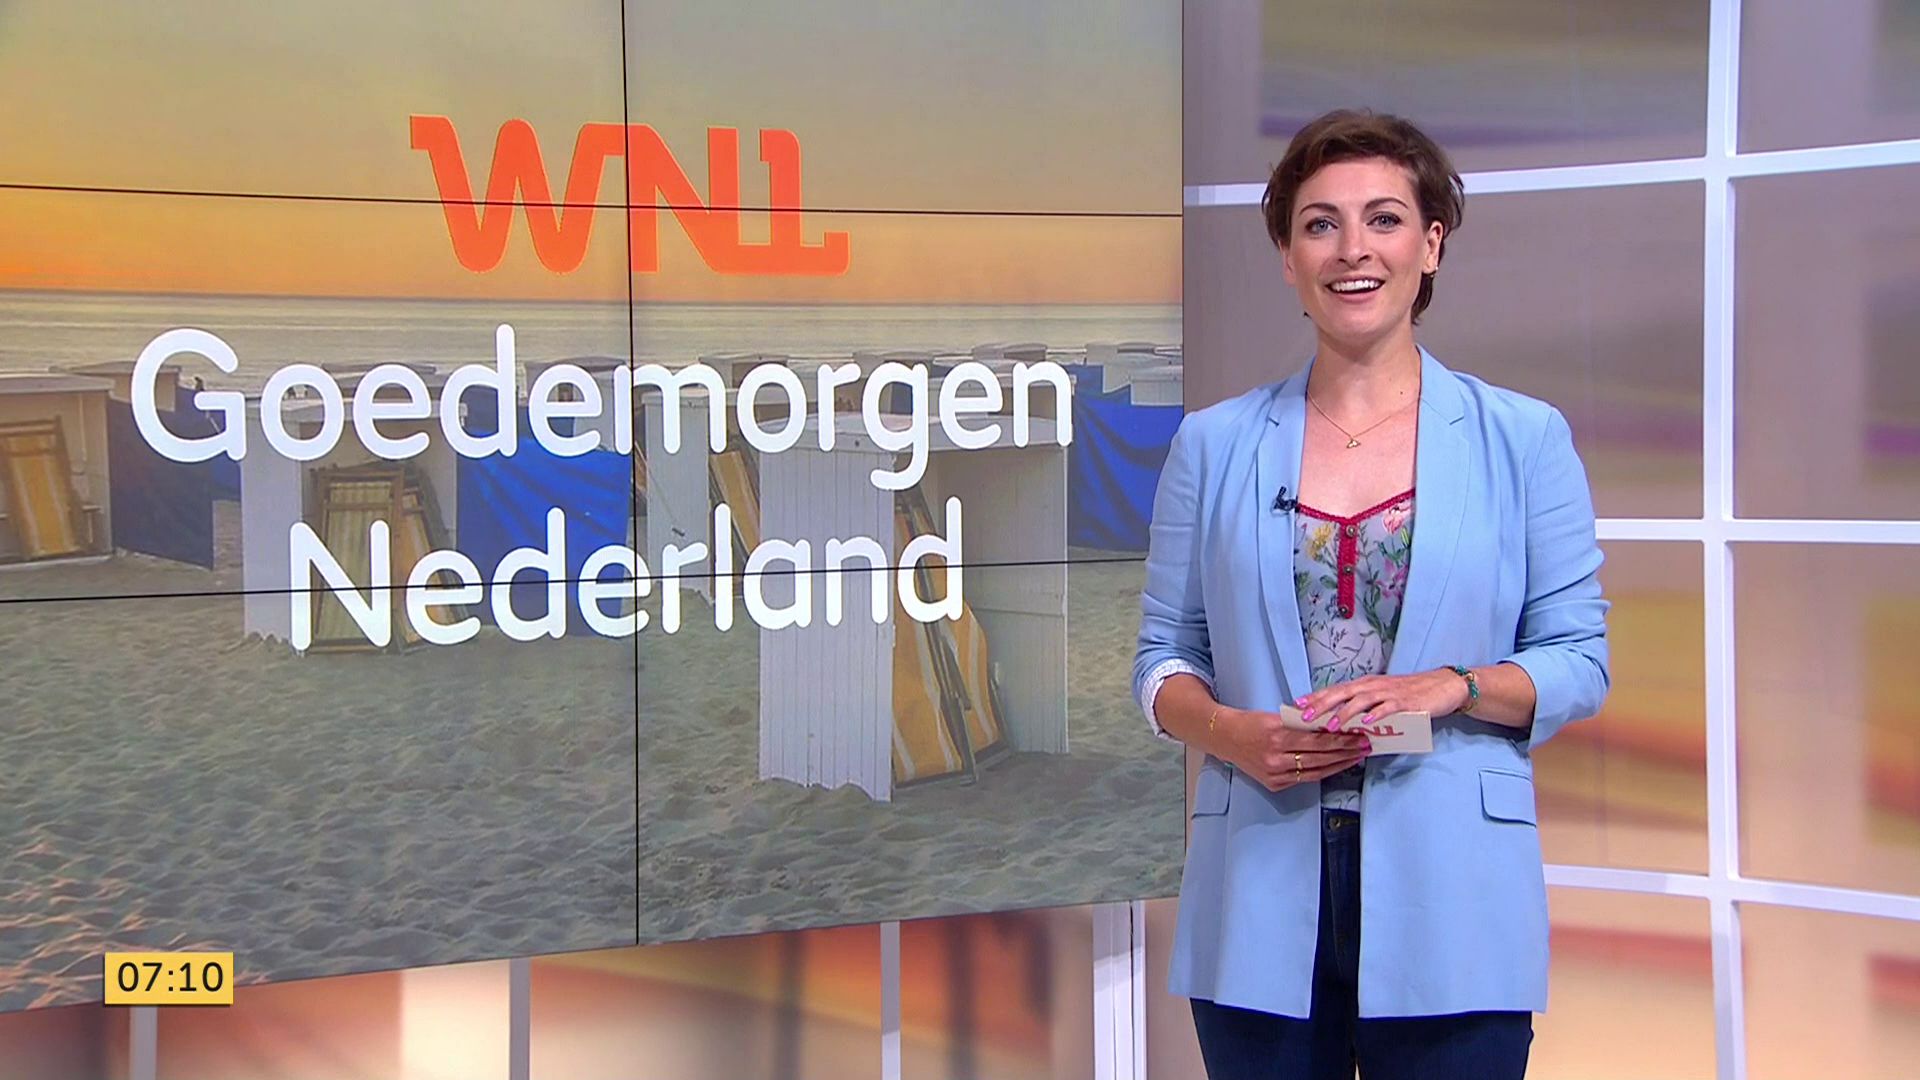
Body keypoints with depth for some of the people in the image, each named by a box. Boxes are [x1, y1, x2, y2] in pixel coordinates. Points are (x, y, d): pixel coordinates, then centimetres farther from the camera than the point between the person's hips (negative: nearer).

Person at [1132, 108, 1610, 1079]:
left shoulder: (1524, 440, 4)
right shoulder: (1213, 446, 8)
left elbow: (1579, 661, 4)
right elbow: (1164, 657, 10)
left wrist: (1451, 687, -15)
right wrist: (1229, 731, -11)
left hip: (1449, 912, -1)